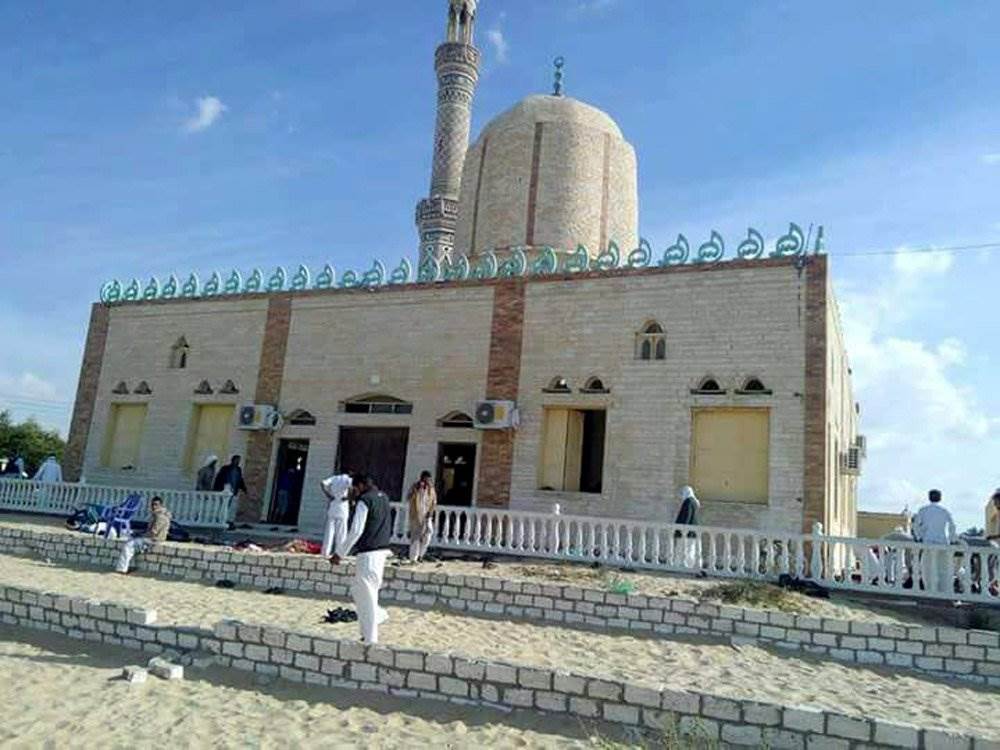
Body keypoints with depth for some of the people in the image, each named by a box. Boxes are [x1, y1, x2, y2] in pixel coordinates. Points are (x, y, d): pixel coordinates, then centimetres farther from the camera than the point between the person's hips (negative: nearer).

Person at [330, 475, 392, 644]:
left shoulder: (364, 501, -13)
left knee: (366, 597, -1)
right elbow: (389, 529, 20)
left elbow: (355, 531, -18)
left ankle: (370, 639, 4)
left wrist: (339, 553, -12)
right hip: (382, 551, 9)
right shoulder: (383, 498, 13)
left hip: (368, 553, -9)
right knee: (358, 591, 22)